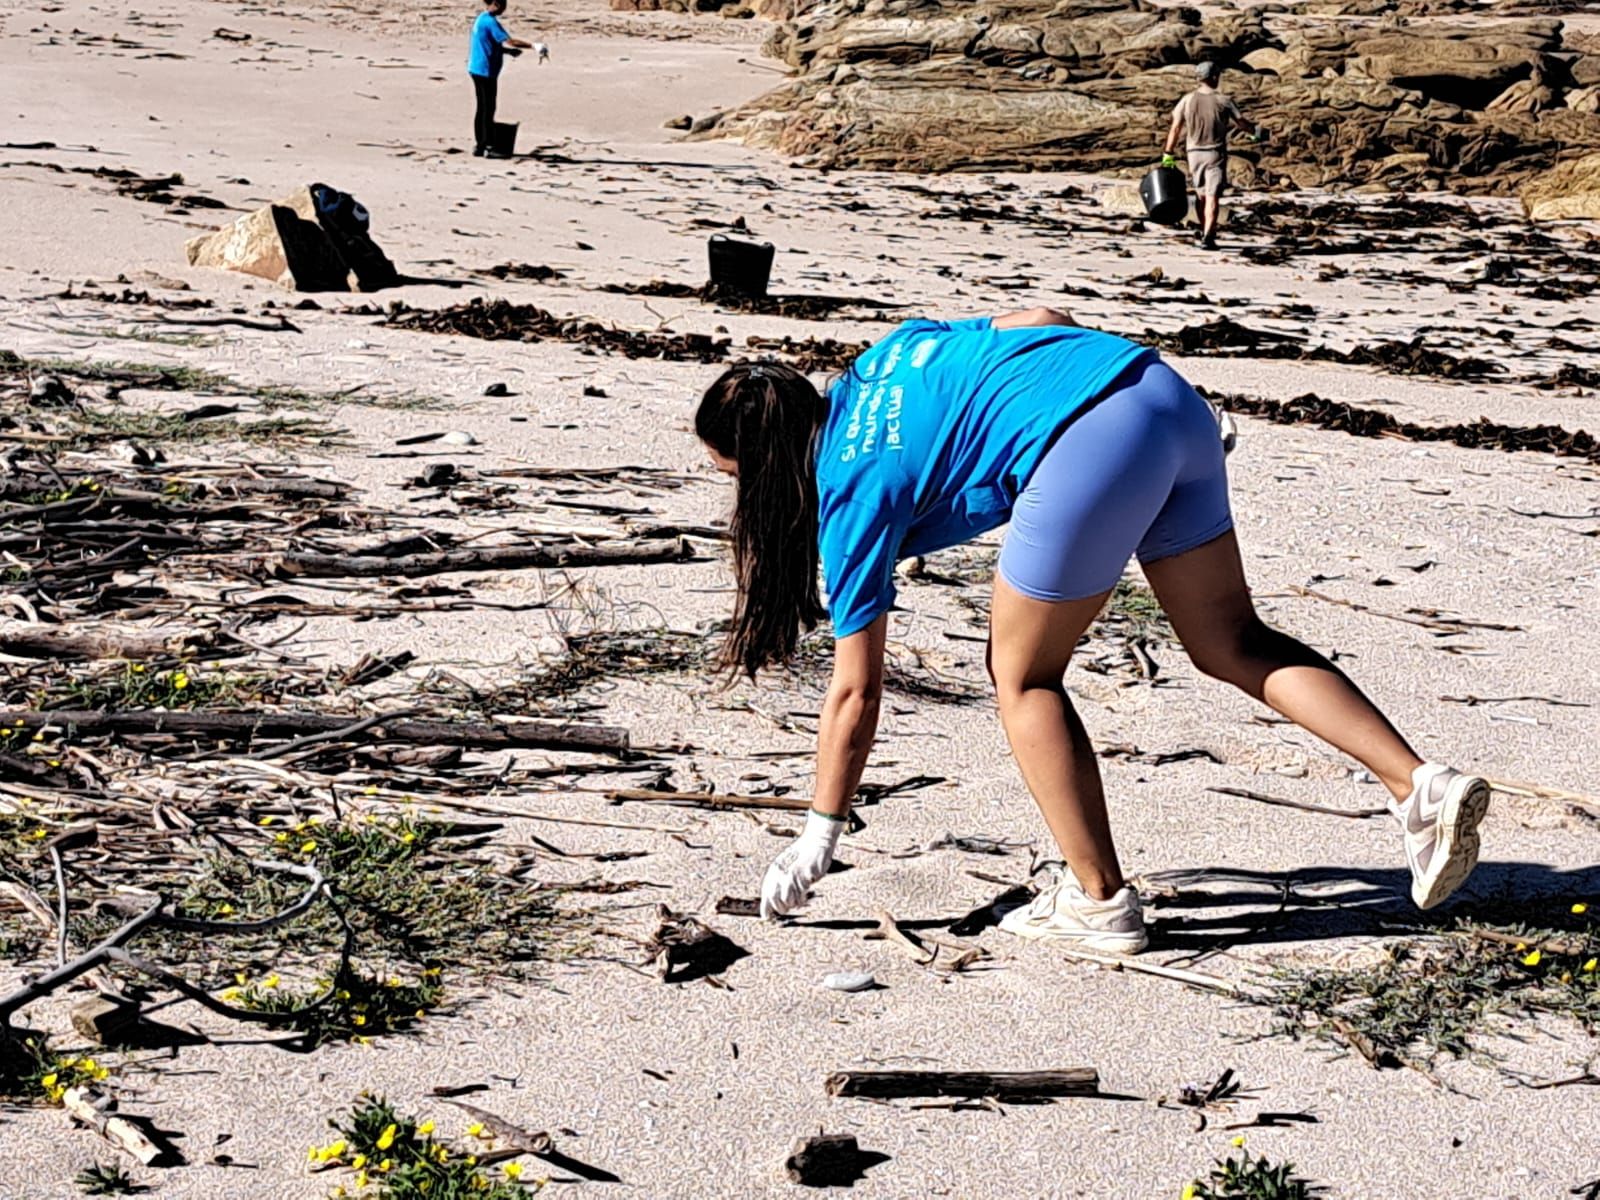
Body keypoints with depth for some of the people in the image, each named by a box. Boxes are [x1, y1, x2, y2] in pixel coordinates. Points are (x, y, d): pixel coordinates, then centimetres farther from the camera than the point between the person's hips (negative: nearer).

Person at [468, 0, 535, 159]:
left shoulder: (481, 19, 13)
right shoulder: (490, 21, -17)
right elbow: (509, 41, -24)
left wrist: (510, 50, 10)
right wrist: (532, 45, -23)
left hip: (477, 70, 10)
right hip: (486, 71, -10)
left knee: (483, 109, 13)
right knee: (488, 109, -5)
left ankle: (479, 145, 17)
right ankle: (489, 147, -3)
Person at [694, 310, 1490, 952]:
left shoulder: (852, 491, 6)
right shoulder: (880, 361, 26)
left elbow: (855, 691, 9)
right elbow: (1041, 316, 23)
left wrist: (817, 840, 16)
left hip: (1091, 449, -8)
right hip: (1168, 395, 9)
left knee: (1021, 674, 11)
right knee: (1232, 644, 14)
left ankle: (1100, 901, 15)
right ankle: (1423, 789, 5)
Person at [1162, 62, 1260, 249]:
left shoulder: (1187, 101, -3)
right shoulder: (1223, 101, -8)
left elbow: (1175, 129, -2)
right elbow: (1242, 121, 2)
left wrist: (1168, 154, 5)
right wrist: (1256, 131, 23)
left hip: (1194, 153, 3)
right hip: (1215, 153, -3)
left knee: (1202, 195, 18)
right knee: (1213, 197, -5)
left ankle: (1205, 232, 28)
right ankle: (1207, 237, -16)